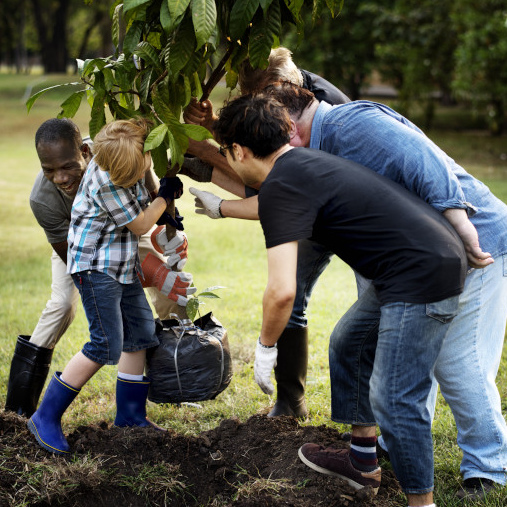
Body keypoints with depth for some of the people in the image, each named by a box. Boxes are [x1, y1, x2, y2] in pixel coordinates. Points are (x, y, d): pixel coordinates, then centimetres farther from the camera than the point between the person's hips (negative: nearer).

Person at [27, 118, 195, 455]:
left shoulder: (135, 154, -4)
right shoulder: (105, 180, -28)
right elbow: (140, 225, -14)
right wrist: (165, 196, -3)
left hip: (123, 263, 9)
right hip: (96, 266, -9)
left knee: (141, 333, 9)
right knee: (107, 346, -12)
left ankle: (130, 415, 22)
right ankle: (46, 417, -5)